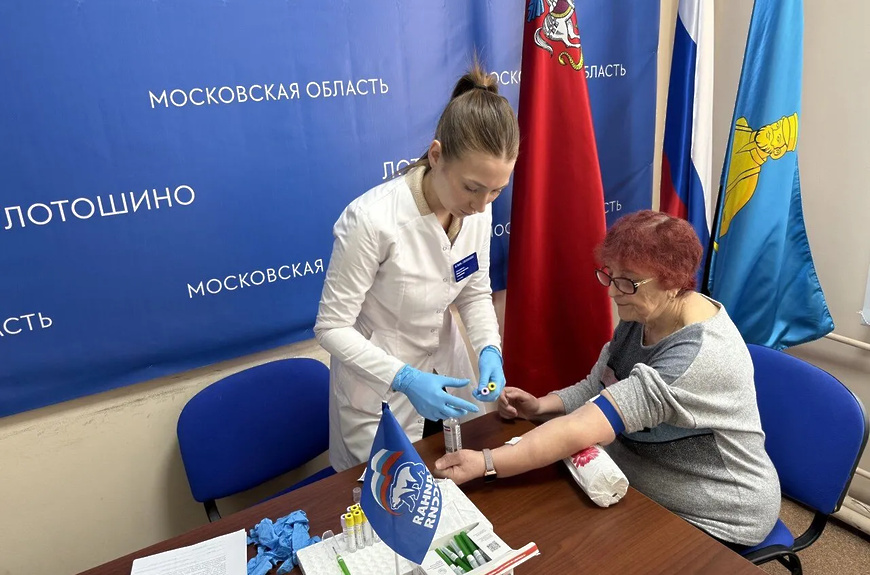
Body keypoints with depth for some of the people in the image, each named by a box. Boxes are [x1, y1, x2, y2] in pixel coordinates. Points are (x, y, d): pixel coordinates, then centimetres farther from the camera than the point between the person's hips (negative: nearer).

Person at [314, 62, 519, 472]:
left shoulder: (478, 208, -13)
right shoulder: (372, 219, -31)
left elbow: (475, 293, -1)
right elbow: (331, 327, -22)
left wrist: (489, 350, -18)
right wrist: (405, 379, -31)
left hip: (446, 368, 6)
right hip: (379, 383, -5)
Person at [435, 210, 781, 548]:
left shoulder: (701, 354, -32)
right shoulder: (641, 316, -5)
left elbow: (588, 428, -38)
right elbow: (597, 391, 2)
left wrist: (487, 463, -39)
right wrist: (540, 407, -16)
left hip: (711, 519, -6)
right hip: (638, 484, 7)